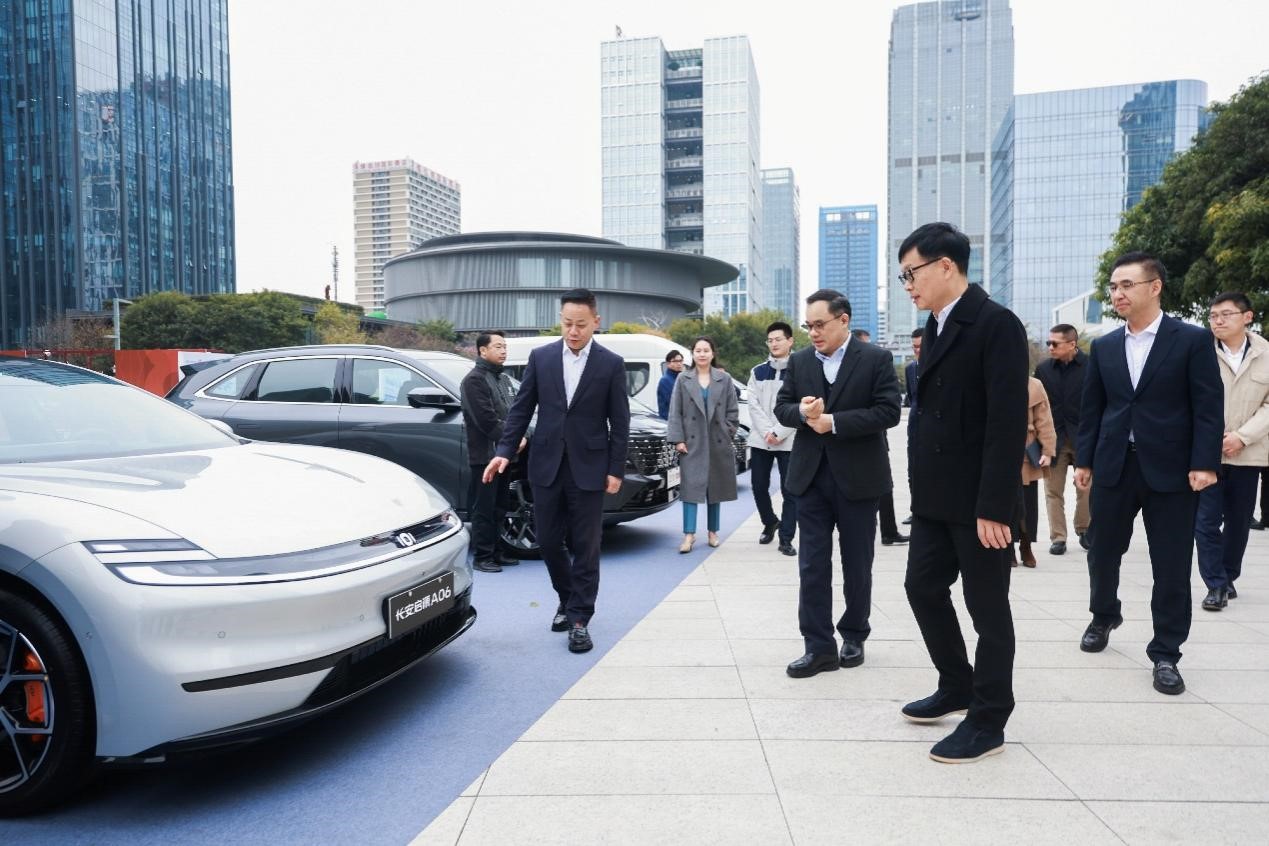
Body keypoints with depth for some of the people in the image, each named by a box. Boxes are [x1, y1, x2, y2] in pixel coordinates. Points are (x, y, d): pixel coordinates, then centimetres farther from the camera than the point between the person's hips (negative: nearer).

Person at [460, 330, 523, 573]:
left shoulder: (504, 379, 18)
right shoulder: (474, 380, -9)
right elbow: (486, 419, -18)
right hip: (484, 454, -8)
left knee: (498, 507, 13)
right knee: (484, 509, -3)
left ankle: (495, 552, 22)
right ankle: (482, 556, 3)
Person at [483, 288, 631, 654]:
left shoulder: (611, 364, -2)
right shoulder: (540, 357, 4)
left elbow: (619, 422, -1)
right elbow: (521, 409, 6)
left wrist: (616, 469, -4)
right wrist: (504, 451, -3)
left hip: (588, 469, -2)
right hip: (546, 465, 3)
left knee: (585, 547, 2)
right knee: (548, 541, 10)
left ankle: (579, 619, 12)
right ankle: (568, 599, 33)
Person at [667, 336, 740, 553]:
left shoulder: (724, 379, 4)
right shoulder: (683, 379, 2)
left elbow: (733, 411, 6)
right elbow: (675, 412, 0)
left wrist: (727, 434, -2)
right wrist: (678, 439, -7)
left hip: (717, 443, 1)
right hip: (692, 443, -1)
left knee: (715, 488, 9)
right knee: (691, 487, -5)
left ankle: (713, 531, 22)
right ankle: (689, 535, -4)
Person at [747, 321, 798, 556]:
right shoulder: (757, 372, 10)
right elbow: (754, 406, 2)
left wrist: (778, 433, -14)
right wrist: (767, 432, -11)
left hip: (789, 441, -3)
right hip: (760, 440, 3)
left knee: (790, 491, -1)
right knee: (759, 487, 9)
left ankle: (786, 538, 8)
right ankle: (770, 523, 33)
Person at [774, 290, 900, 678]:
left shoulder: (876, 359, -5)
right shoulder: (799, 361, 8)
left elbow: (888, 411, -13)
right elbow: (782, 407, 8)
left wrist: (833, 421, -19)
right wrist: (802, 412, -15)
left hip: (857, 478, -3)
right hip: (811, 476, 3)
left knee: (857, 564, 10)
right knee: (812, 564, 1)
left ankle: (854, 637, 27)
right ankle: (819, 646, 8)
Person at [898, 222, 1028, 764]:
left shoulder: (996, 324, -14)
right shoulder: (936, 328, 12)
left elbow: (1009, 423, -20)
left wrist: (993, 507, -22)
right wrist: (921, 488, 11)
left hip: (977, 500, -8)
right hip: (935, 495, 8)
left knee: (986, 606, 4)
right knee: (923, 587, 14)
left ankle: (987, 722, 20)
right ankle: (957, 688, 34)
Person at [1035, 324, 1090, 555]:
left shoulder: (1090, 366, -4)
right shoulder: (1043, 368, 3)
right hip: (1054, 438, 2)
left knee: (1086, 489, 9)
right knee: (1053, 491, 4)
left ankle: (1084, 530, 29)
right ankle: (1057, 538, 11)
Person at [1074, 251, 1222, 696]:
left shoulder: (1193, 340, -2)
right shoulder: (1103, 347, 9)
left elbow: (1208, 407, -6)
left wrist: (1204, 463, -13)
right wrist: (1084, 460, 5)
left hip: (1171, 469, -3)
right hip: (1114, 466, 3)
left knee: (1172, 566, 3)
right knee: (1103, 552, 13)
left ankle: (1165, 653, 15)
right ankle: (1104, 617, 38)